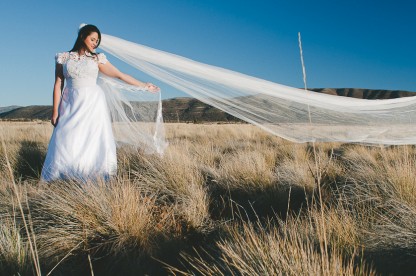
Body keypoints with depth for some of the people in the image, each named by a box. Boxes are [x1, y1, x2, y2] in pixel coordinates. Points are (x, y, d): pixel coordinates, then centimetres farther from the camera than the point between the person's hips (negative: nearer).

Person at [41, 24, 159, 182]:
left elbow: (120, 75, 10)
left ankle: (92, 180, -3)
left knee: (93, 141, -5)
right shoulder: (63, 58, 8)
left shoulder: (97, 59, 9)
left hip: (93, 103, 0)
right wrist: (55, 111, -1)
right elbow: (58, 85, 5)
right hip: (71, 104, 0)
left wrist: (144, 85, 9)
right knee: (67, 141, -6)